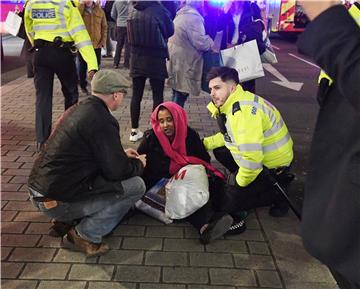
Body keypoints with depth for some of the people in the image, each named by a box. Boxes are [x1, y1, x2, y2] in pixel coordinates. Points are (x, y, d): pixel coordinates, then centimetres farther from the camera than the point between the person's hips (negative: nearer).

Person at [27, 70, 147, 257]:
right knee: (136, 186, -4)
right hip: (58, 202, -9)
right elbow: (117, 171, -14)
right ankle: (86, 234, -2)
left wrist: (120, 154, 26)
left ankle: (68, 221, 16)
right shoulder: (103, 121, -18)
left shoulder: (77, 109, 9)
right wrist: (138, 164, 6)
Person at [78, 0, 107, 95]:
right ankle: (83, 86, 22)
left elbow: (104, 26, 7)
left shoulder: (100, 10, 3)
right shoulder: (79, 8, -2)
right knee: (83, 66, 8)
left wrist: (103, 40, -1)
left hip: (96, 44, 2)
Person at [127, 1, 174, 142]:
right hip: (156, 60, -4)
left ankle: (134, 130, 16)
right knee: (157, 96, 5)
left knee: (136, 95, 10)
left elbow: (131, 35, 12)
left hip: (136, 59, 4)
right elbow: (170, 31, 2)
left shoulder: (133, 12, 1)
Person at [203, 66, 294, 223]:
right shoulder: (232, 104, 2)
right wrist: (204, 143, 9)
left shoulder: (244, 111, -31)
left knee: (228, 204, -3)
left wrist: (240, 182, -17)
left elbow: (252, 158, -35)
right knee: (220, 150, 16)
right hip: (263, 155, 9)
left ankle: (275, 196, 3)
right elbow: (229, 135, 19)